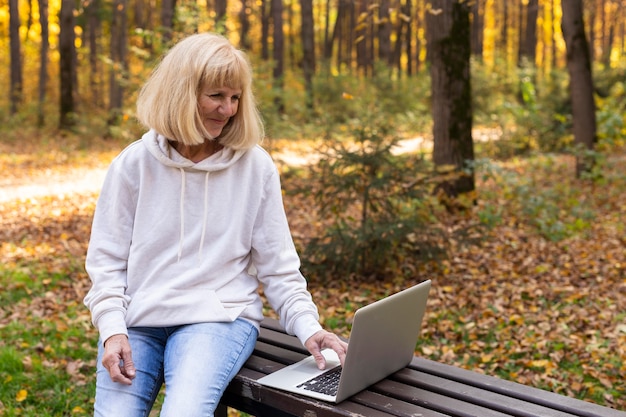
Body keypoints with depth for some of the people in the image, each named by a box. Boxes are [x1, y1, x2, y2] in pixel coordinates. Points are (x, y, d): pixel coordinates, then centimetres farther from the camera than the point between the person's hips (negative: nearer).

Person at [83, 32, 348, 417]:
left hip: (219, 317, -1)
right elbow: (106, 259, 5)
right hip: (137, 318, 2)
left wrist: (308, 327, -10)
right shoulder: (134, 165, 2)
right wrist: (112, 330, -9)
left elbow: (278, 265, 2)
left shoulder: (255, 166, 0)